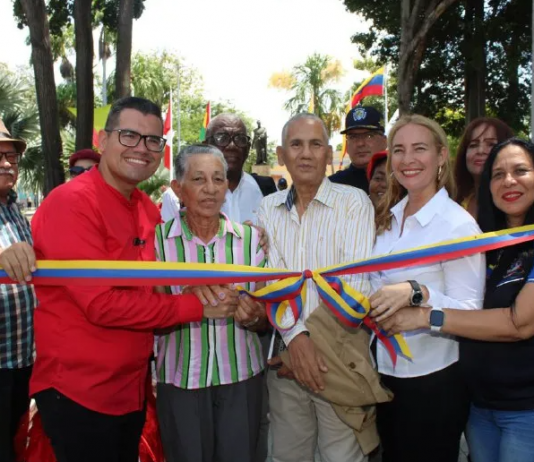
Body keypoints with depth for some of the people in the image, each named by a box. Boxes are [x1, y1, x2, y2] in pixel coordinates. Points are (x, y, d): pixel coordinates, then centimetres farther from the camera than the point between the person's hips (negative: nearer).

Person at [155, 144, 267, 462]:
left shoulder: (250, 237, -2)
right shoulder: (159, 238, -6)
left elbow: (266, 317, 4)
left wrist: (254, 316, -19)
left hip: (242, 377, 1)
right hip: (180, 380, -1)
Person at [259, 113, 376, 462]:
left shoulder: (354, 202, -6)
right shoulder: (270, 208, 5)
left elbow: (355, 283, -12)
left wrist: (317, 338, -13)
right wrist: (296, 336, -17)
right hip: (285, 351, 4)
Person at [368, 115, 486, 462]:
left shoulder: (458, 223, -16)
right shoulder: (388, 218, 5)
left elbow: (470, 312, -19)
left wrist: (416, 293, -33)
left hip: (433, 381, -6)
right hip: (386, 370, 6)